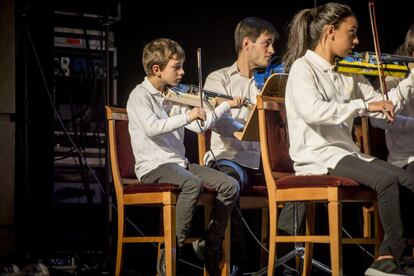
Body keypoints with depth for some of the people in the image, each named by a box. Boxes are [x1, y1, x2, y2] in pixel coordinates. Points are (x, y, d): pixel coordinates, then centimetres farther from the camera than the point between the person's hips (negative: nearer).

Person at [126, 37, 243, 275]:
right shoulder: (140, 96, -6)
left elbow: (200, 126, 19)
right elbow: (152, 128, -25)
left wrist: (226, 106, 15)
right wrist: (187, 116, -26)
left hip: (178, 162, 8)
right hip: (153, 166, -8)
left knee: (230, 186, -8)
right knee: (192, 184, -37)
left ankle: (211, 250, 1)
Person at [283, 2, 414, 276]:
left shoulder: (349, 75, 17)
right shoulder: (303, 68, -7)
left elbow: (383, 106, 15)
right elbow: (312, 111, -27)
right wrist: (364, 105, -28)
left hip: (347, 153, 8)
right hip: (317, 158, -8)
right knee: (387, 179, -27)